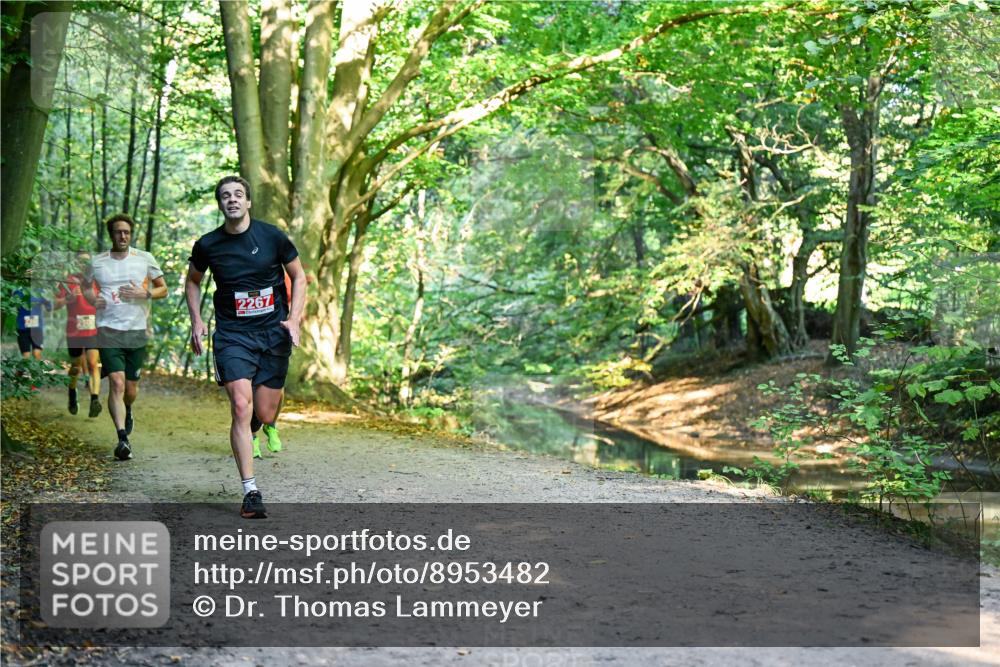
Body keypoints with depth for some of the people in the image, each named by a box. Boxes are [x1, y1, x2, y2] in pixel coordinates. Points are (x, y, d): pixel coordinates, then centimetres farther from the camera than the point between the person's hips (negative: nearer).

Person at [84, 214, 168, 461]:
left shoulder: (144, 259, 3)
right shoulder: (97, 262, 5)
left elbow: (163, 289, 9)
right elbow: (86, 286, 21)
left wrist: (144, 294, -11)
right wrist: (92, 299, -2)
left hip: (137, 331, 1)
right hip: (109, 331, -1)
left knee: (131, 388, 10)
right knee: (116, 383, -16)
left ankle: (127, 412, 45)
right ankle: (122, 438, -18)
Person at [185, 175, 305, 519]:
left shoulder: (272, 236, -3)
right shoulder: (207, 245, -1)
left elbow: (298, 277, 8)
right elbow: (193, 281, 18)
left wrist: (294, 318, -4)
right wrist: (197, 320, 6)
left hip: (273, 333, 1)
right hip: (231, 336, -1)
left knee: (266, 415, 1)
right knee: (241, 407, -16)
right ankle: (251, 493, -11)